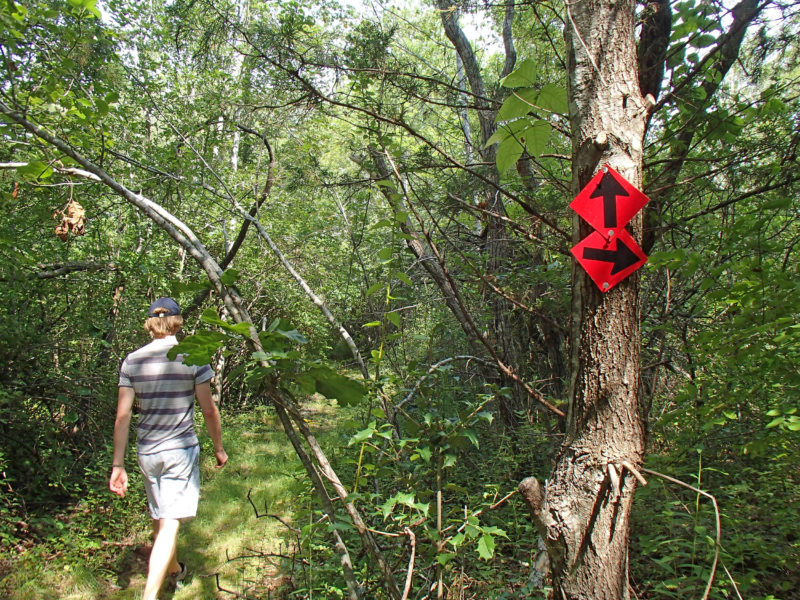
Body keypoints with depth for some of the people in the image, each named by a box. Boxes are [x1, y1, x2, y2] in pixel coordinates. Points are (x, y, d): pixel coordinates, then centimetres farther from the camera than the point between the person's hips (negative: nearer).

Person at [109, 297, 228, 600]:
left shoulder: (132, 361, 0)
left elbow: (122, 416, -2)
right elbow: (209, 409, -5)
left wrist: (118, 465, 3)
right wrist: (219, 448, 8)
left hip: (147, 452, 4)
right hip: (181, 450, -4)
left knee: (159, 518, 21)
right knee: (170, 524, -4)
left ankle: (173, 569, 44)